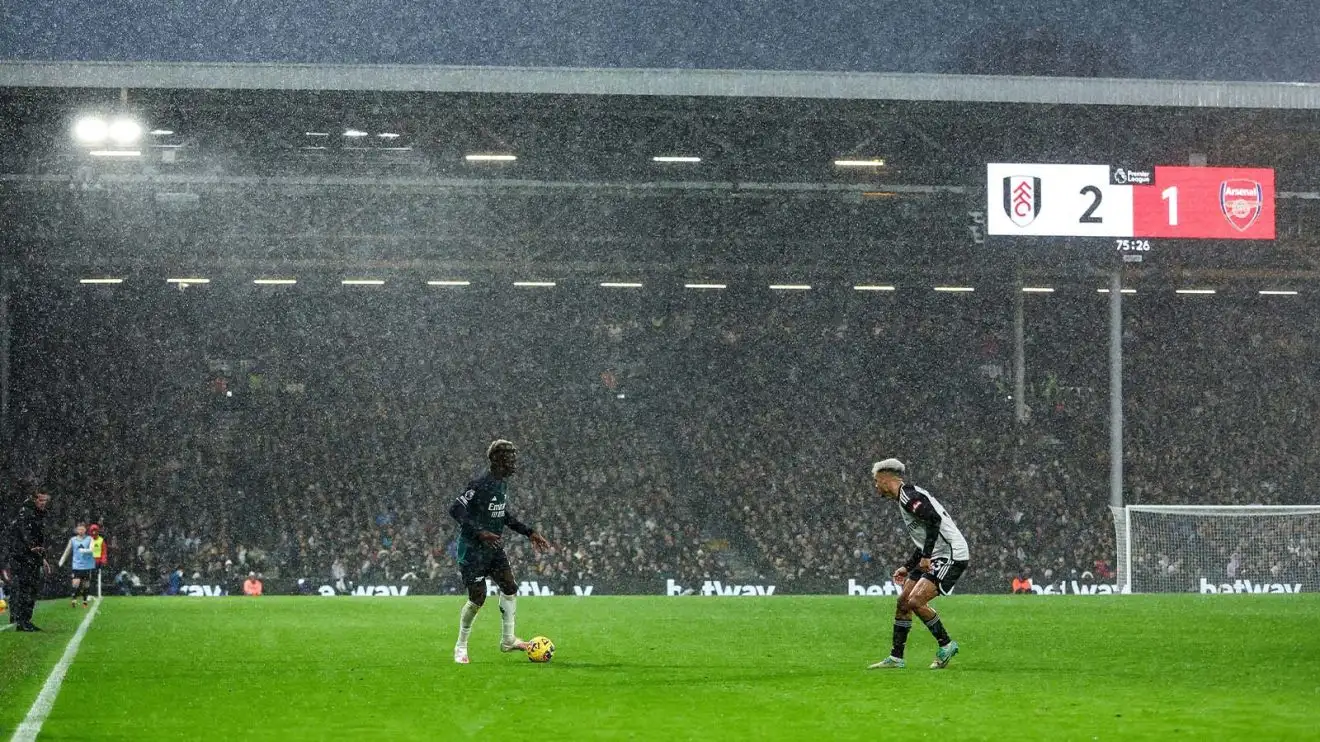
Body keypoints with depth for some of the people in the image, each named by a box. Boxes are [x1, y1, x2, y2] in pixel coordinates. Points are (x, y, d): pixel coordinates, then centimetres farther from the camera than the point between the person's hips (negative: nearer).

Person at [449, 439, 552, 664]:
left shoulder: (503, 484, 8)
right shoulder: (480, 485, -20)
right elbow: (455, 509, -24)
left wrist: (530, 532, 15)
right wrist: (480, 533, -32)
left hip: (494, 547, 8)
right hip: (473, 550, -8)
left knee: (509, 588, 0)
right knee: (477, 598, -7)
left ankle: (507, 640, 10)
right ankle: (461, 647, 10)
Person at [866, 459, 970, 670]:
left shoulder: (909, 495, -12)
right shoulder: (904, 498, 20)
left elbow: (934, 520, -26)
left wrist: (926, 556, -26)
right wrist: (908, 567, 26)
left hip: (951, 555, -11)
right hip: (936, 556, 11)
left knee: (916, 601, -18)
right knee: (903, 601, 8)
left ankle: (946, 645, -1)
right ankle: (896, 658, 14)